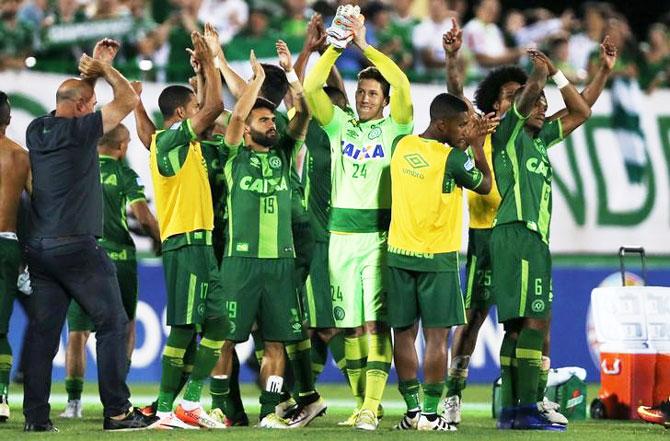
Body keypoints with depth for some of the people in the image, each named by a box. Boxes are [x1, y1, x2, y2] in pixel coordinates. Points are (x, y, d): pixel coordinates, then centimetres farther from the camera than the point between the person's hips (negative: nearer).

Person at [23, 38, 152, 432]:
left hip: (39, 247, 7)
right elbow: (128, 100, -5)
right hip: (77, 247, -7)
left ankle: (36, 416, 2)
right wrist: (104, 67, 8)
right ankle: (117, 411, -5)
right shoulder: (78, 130, -10)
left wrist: (95, 68, 29)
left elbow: (74, 96, 30)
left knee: (43, 331, 6)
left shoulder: (37, 131, 10)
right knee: (113, 323, 0)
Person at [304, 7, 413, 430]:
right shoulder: (341, 124, 12)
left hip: (381, 234, -4)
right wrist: (336, 48, -10)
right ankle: (361, 402, 11)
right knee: (350, 324, 5)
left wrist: (365, 45, -13)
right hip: (343, 233, 4)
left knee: (375, 321, -11)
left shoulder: (394, 127, 4)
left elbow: (402, 85, -12)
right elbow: (312, 88, 0)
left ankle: (372, 406, -15)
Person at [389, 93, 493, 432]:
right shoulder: (452, 158, -12)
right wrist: (477, 146, 11)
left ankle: (412, 410, 9)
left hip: (399, 253, 5)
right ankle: (430, 413, -2)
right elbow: (484, 185, 3)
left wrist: (467, 141, 21)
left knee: (404, 333, 8)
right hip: (437, 257, -5)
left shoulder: (403, 146, 3)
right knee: (436, 336, 0)